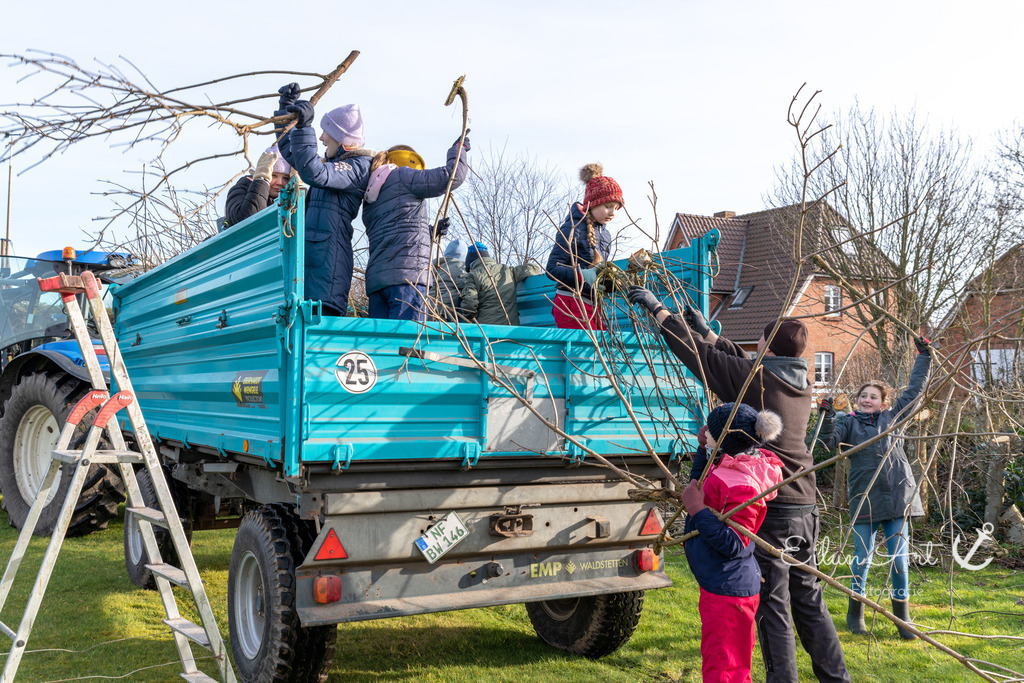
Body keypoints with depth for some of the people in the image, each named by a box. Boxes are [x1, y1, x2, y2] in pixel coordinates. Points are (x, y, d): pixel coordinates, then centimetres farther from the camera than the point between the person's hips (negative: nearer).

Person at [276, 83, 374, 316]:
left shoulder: (358, 166, -5)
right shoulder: (335, 163, 24)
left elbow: (314, 173, -21)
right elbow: (292, 155, 39)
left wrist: (304, 128, -22)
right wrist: (285, 110, 34)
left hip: (328, 257, -9)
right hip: (310, 253, 9)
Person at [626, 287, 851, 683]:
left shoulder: (754, 379, -12)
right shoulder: (800, 385, 10)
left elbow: (697, 355, -7)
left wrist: (657, 309, 3)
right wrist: (707, 330, 31)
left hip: (770, 508, -8)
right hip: (803, 506, 8)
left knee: (772, 605, 0)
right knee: (808, 599, 17)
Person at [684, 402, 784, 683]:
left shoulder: (742, 484, -24)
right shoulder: (728, 467, 5)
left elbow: (734, 545, -26)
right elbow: (701, 487, 26)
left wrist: (698, 510, -26)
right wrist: (704, 449, 13)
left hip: (728, 591, -10)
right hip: (718, 587, 10)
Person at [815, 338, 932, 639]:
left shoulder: (894, 416, 12)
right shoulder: (849, 422, 6)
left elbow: (916, 387, 17)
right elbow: (830, 441, -9)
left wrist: (924, 355, 17)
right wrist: (827, 417, -22)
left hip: (897, 496, 2)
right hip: (865, 498, -1)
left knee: (899, 557, 3)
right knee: (863, 556, 5)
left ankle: (902, 614, 18)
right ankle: (855, 612, 21)